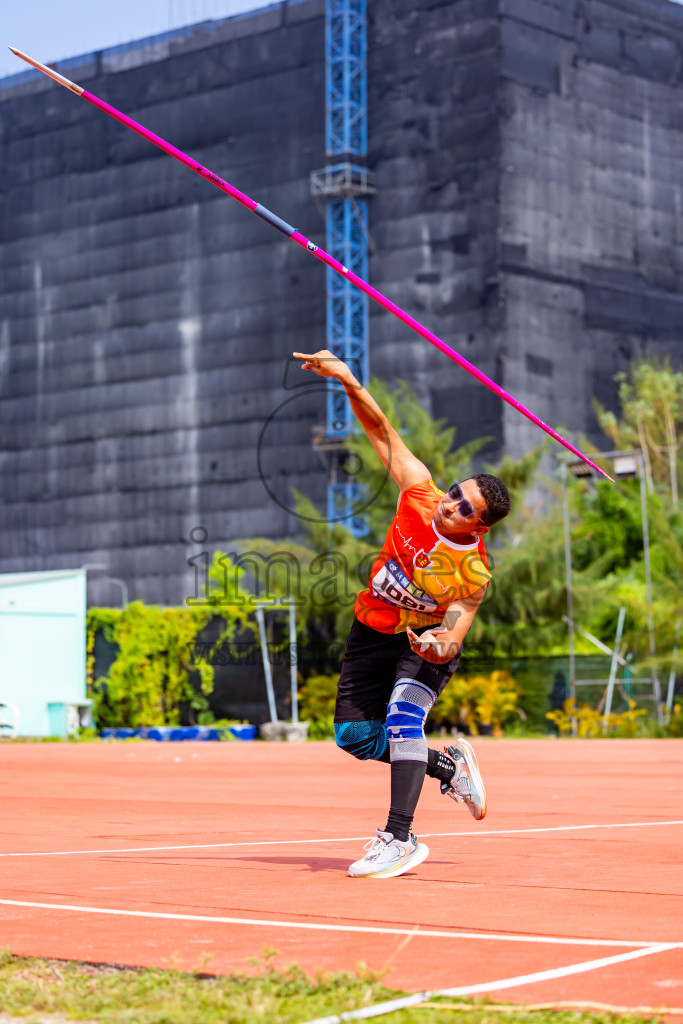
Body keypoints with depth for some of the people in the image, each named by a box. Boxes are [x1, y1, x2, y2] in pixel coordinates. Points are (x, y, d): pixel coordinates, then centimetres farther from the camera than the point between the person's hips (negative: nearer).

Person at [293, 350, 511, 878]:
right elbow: (381, 429, -18)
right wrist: (348, 380, -31)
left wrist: (440, 645, -49)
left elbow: (453, 635, -25)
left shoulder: (473, 574, -27)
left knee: (403, 713, -31)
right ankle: (449, 766, 27)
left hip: (426, 640, -5)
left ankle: (399, 839, -27)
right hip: (374, 630, 5)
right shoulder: (421, 494, -22)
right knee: (355, 735, 3)